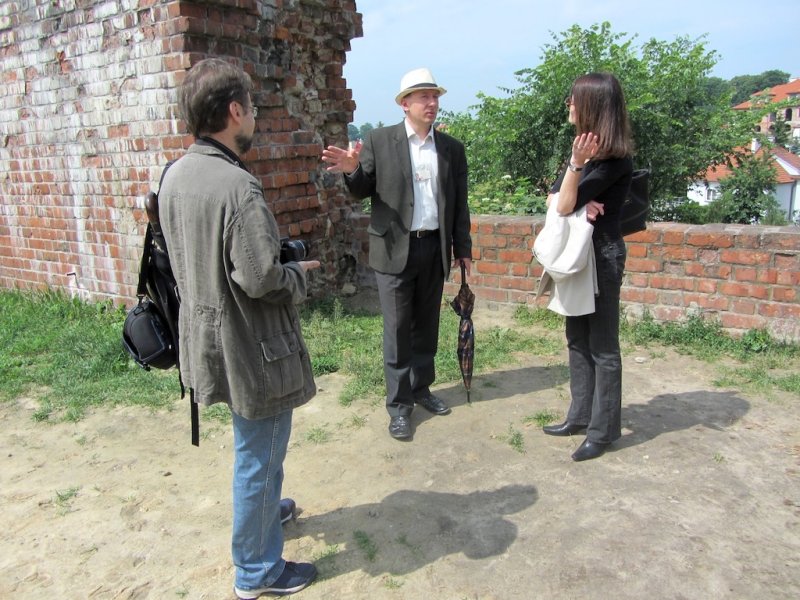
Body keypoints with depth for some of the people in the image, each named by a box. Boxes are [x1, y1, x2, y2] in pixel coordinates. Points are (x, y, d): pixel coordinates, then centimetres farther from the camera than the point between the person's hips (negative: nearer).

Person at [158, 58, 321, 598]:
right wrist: (302, 273, -7)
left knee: (259, 447, 30)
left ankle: (264, 508, 53)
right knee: (259, 455, 9)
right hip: (252, 346, -9)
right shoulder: (237, 185, -26)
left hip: (210, 337, 9)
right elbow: (262, 279, -28)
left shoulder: (175, 176, 2)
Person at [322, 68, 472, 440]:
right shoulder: (379, 141, -1)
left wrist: (463, 248, 10)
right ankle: (398, 403, 13)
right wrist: (353, 170, -21)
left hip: (435, 248, 4)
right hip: (395, 249, -3)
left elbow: (459, 203, 11)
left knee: (427, 325, 14)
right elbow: (363, 191, 0)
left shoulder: (452, 148, 9)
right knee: (397, 330, 1)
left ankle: (421, 388, 31)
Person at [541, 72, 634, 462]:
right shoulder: (586, 146, 8)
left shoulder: (614, 158, -17)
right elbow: (553, 198, 3)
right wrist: (581, 203, -16)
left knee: (602, 346, 0)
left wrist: (576, 164, -31)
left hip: (601, 256, -9)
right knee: (578, 339, 14)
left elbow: (567, 205, -20)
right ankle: (581, 416, 27)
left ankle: (603, 430, 12)